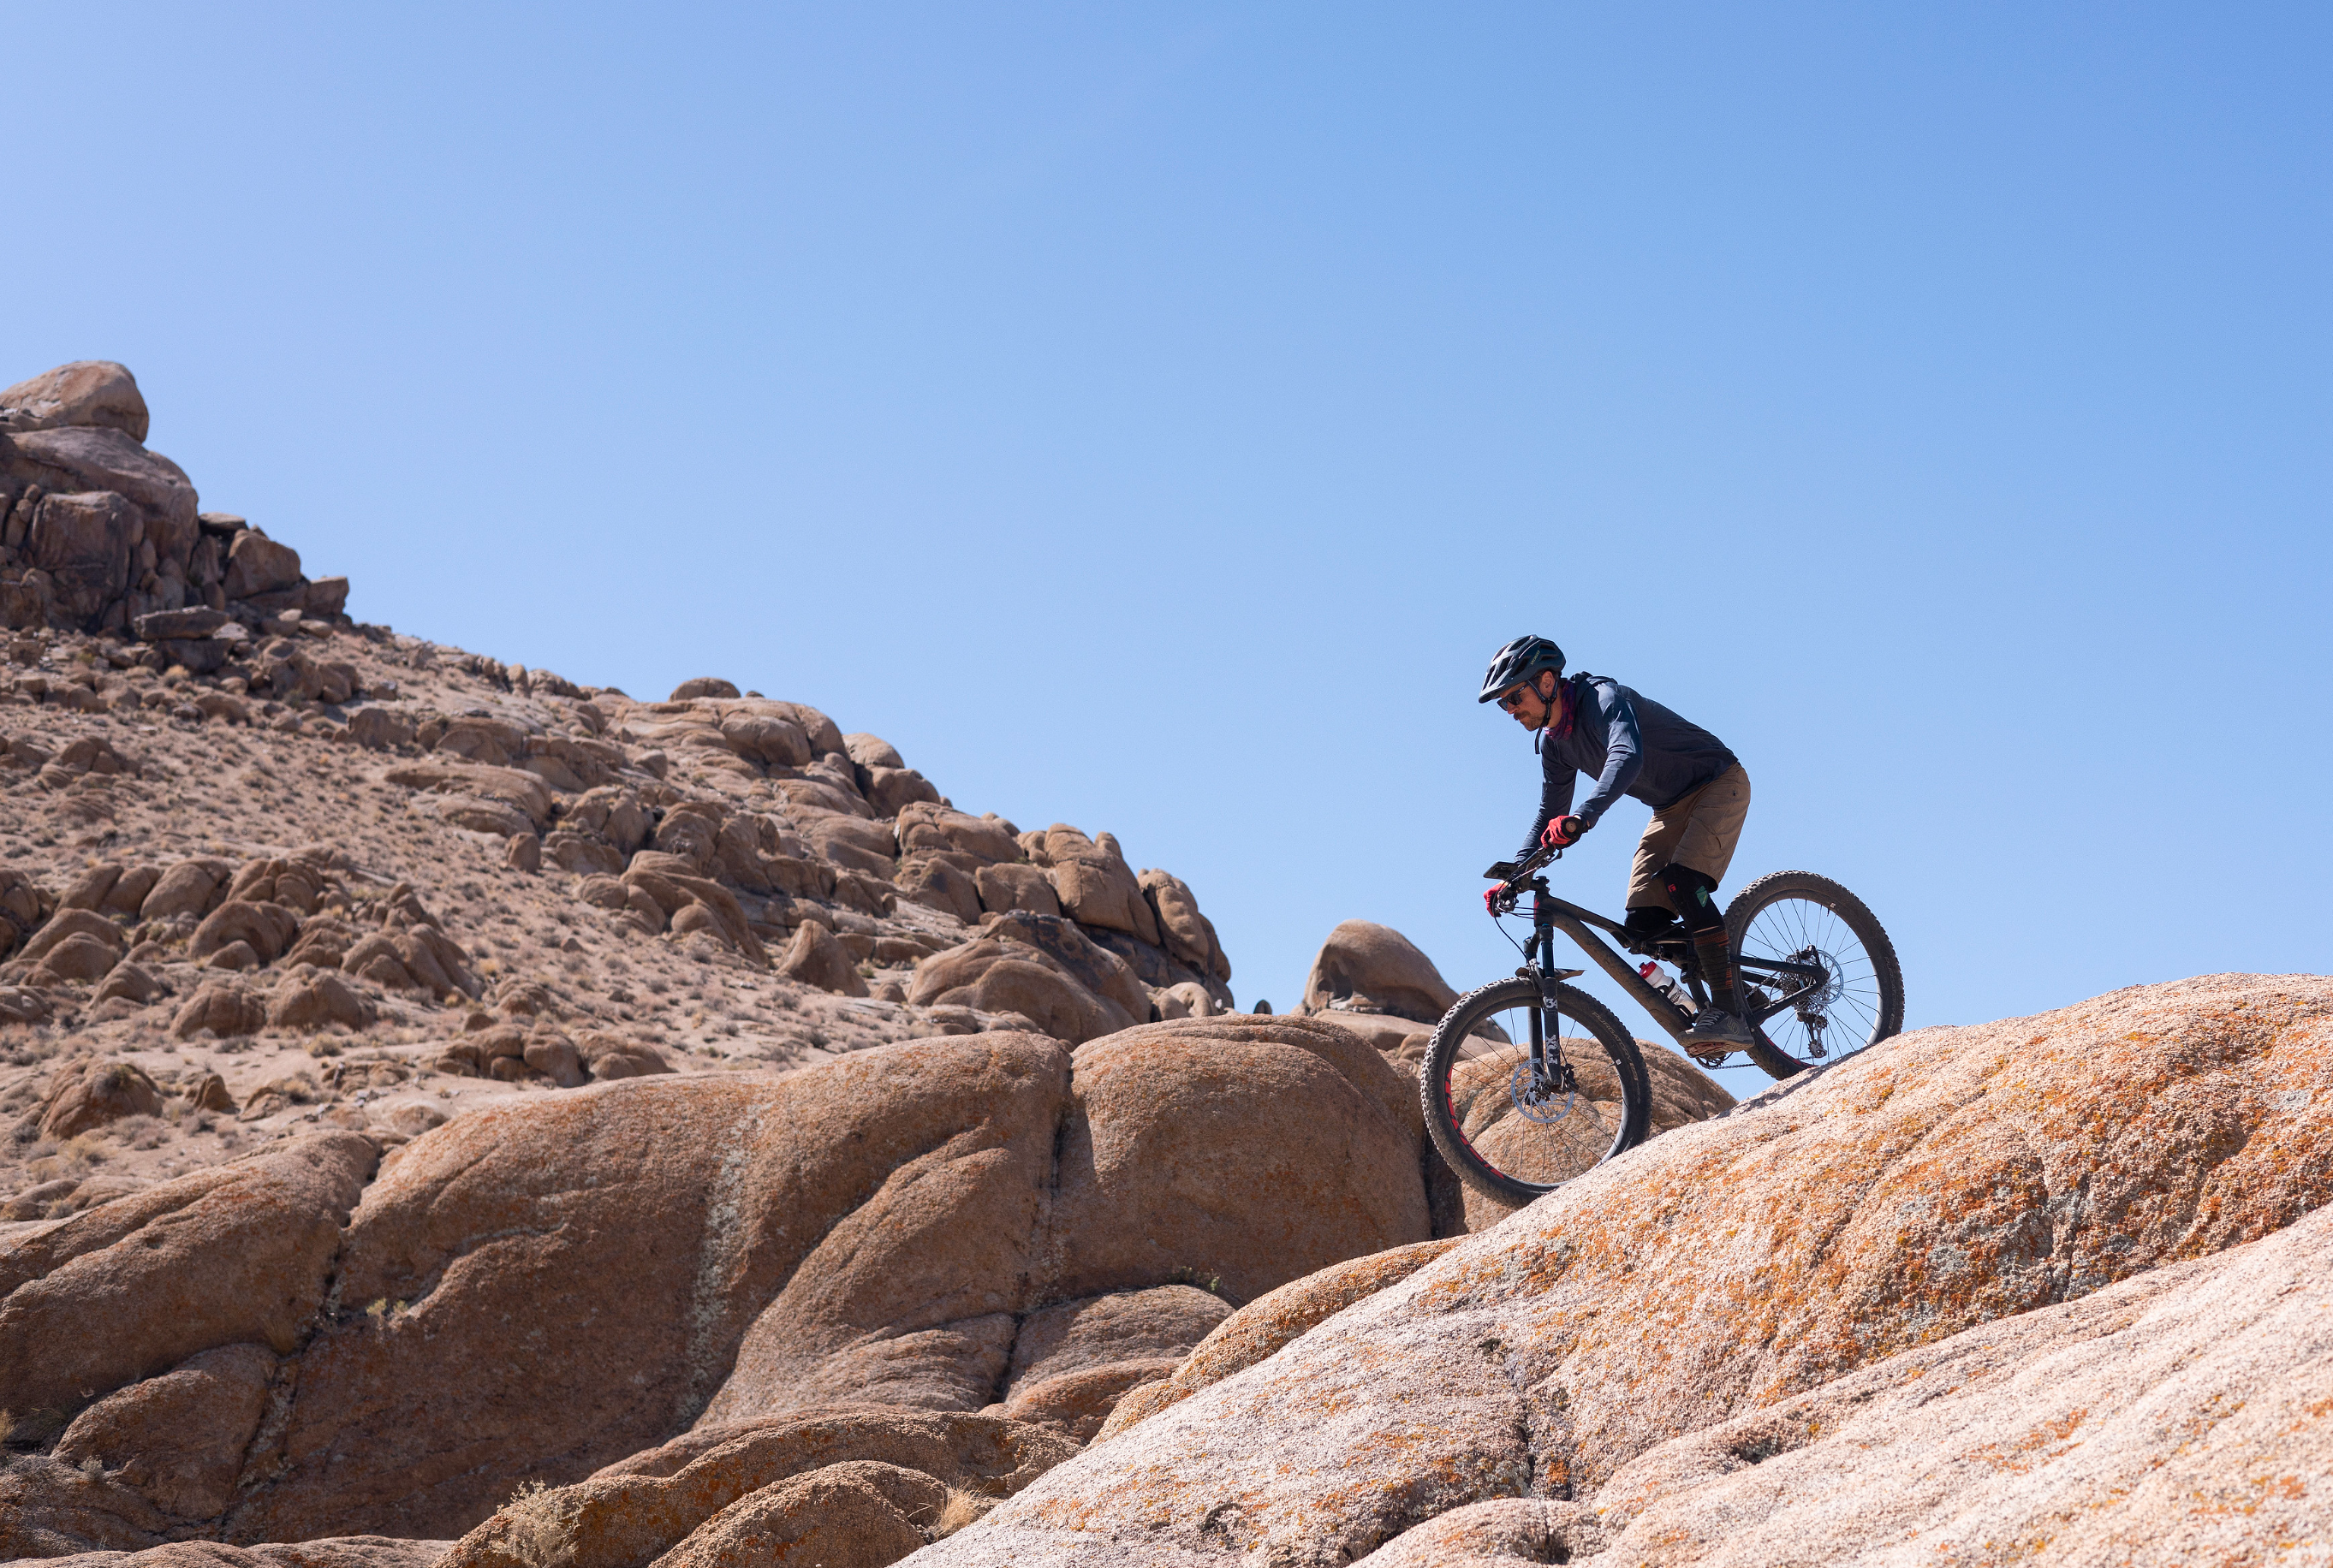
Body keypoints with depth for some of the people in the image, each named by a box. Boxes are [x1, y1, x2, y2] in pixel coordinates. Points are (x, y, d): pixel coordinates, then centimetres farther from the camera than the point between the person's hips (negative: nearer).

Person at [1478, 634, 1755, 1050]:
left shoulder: (1604, 699, -26)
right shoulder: (1553, 742, 1)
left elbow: (1627, 756, -46)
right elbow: (1550, 812, 12)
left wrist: (1582, 817, -60)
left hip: (1719, 783, -8)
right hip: (1673, 808, 8)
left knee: (1682, 882, -30)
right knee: (1643, 923, -6)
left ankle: (1728, 1014, -31)